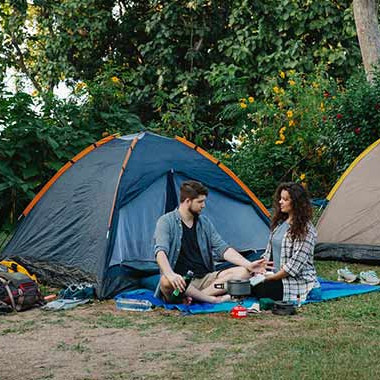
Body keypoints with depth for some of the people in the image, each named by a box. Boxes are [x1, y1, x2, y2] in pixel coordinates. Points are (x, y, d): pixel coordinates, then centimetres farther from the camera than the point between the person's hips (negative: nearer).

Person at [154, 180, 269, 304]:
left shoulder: (205, 223, 14)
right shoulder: (167, 222, -5)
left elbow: (222, 248, 10)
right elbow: (161, 252, -20)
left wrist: (248, 265, -3)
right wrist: (170, 274, -40)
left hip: (206, 279, 6)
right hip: (181, 281, -5)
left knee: (243, 272, -15)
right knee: (166, 281, -40)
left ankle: (193, 297, -26)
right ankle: (216, 300, -30)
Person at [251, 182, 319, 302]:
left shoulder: (305, 229, -13)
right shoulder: (280, 222, 12)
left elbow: (296, 263, -17)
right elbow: (269, 251, 18)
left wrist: (272, 277, -14)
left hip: (297, 282, -7)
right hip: (278, 277, 7)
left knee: (257, 290, -25)